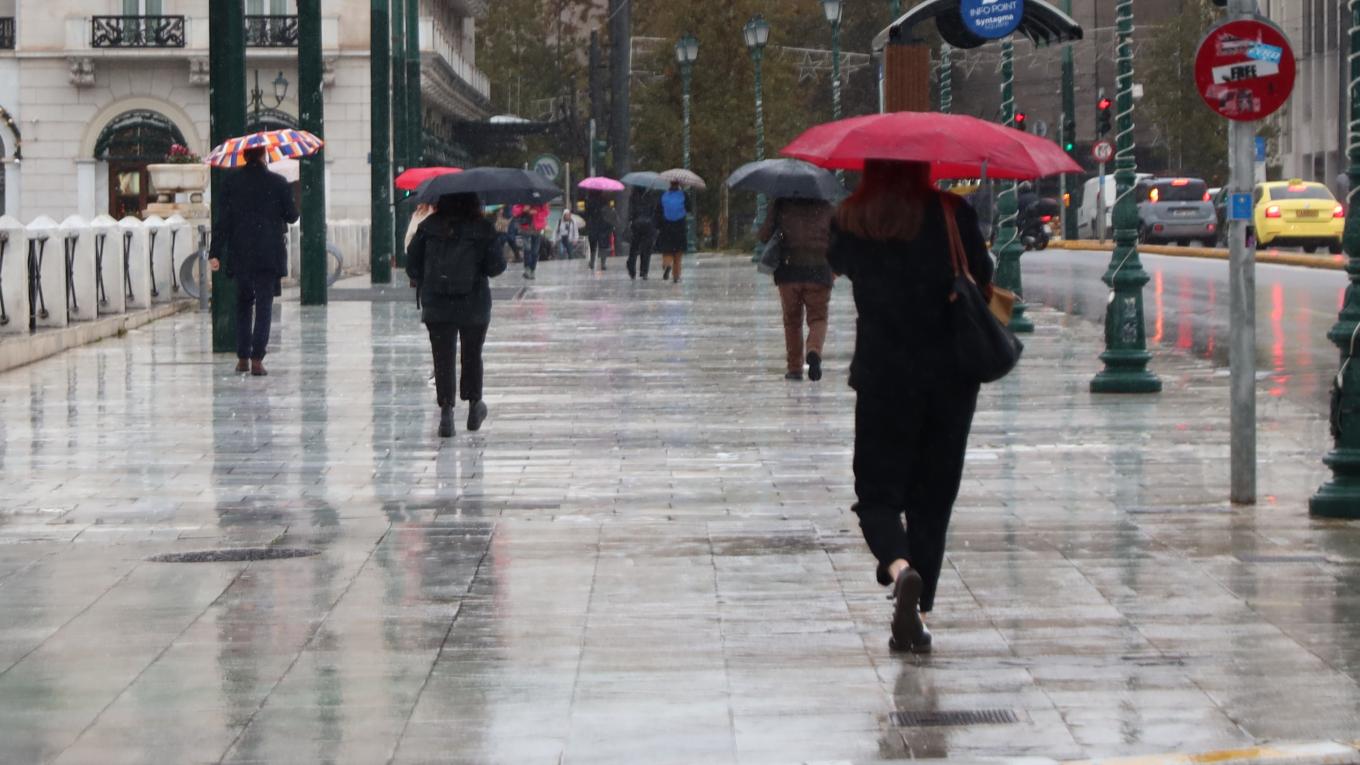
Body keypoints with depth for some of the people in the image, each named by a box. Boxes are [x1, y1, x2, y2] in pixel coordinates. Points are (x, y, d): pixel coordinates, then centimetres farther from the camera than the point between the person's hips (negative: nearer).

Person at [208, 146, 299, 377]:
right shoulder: (278, 182, -6)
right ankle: (257, 358, -11)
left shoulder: (231, 182, -2)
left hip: (240, 254, 2)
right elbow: (292, 216, 0)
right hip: (269, 254, -2)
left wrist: (216, 253, -1)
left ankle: (243, 357, 17)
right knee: (264, 304, -1)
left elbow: (222, 219, -3)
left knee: (243, 302, 17)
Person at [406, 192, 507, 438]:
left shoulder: (430, 226, -1)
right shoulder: (482, 229, -7)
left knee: (443, 358, 2)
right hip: (474, 304, 0)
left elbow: (412, 258, 1)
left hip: (436, 305, 0)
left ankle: (446, 411, -9)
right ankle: (474, 404, 28)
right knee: (472, 355, 17)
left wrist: (418, 281, 20)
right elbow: (496, 266, -8)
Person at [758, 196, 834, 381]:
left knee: (792, 320, 13)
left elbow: (764, 236, 1)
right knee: (818, 317, 8)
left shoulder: (781, 205, 1)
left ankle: (795, 368, 13)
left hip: (789, 270, 0)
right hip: (819, 272, 0)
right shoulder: (826, 208, 4)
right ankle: (814, 350, -21)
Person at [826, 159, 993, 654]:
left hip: (882, 377, 0)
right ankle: (917, 613, 8)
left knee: (877, 492, 6)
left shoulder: (850, 220, -2)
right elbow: (983, 279, 0)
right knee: (932, 497, 11)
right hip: (950, 378, 1)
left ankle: (900, 566, -25)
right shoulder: (952, 214, -6)